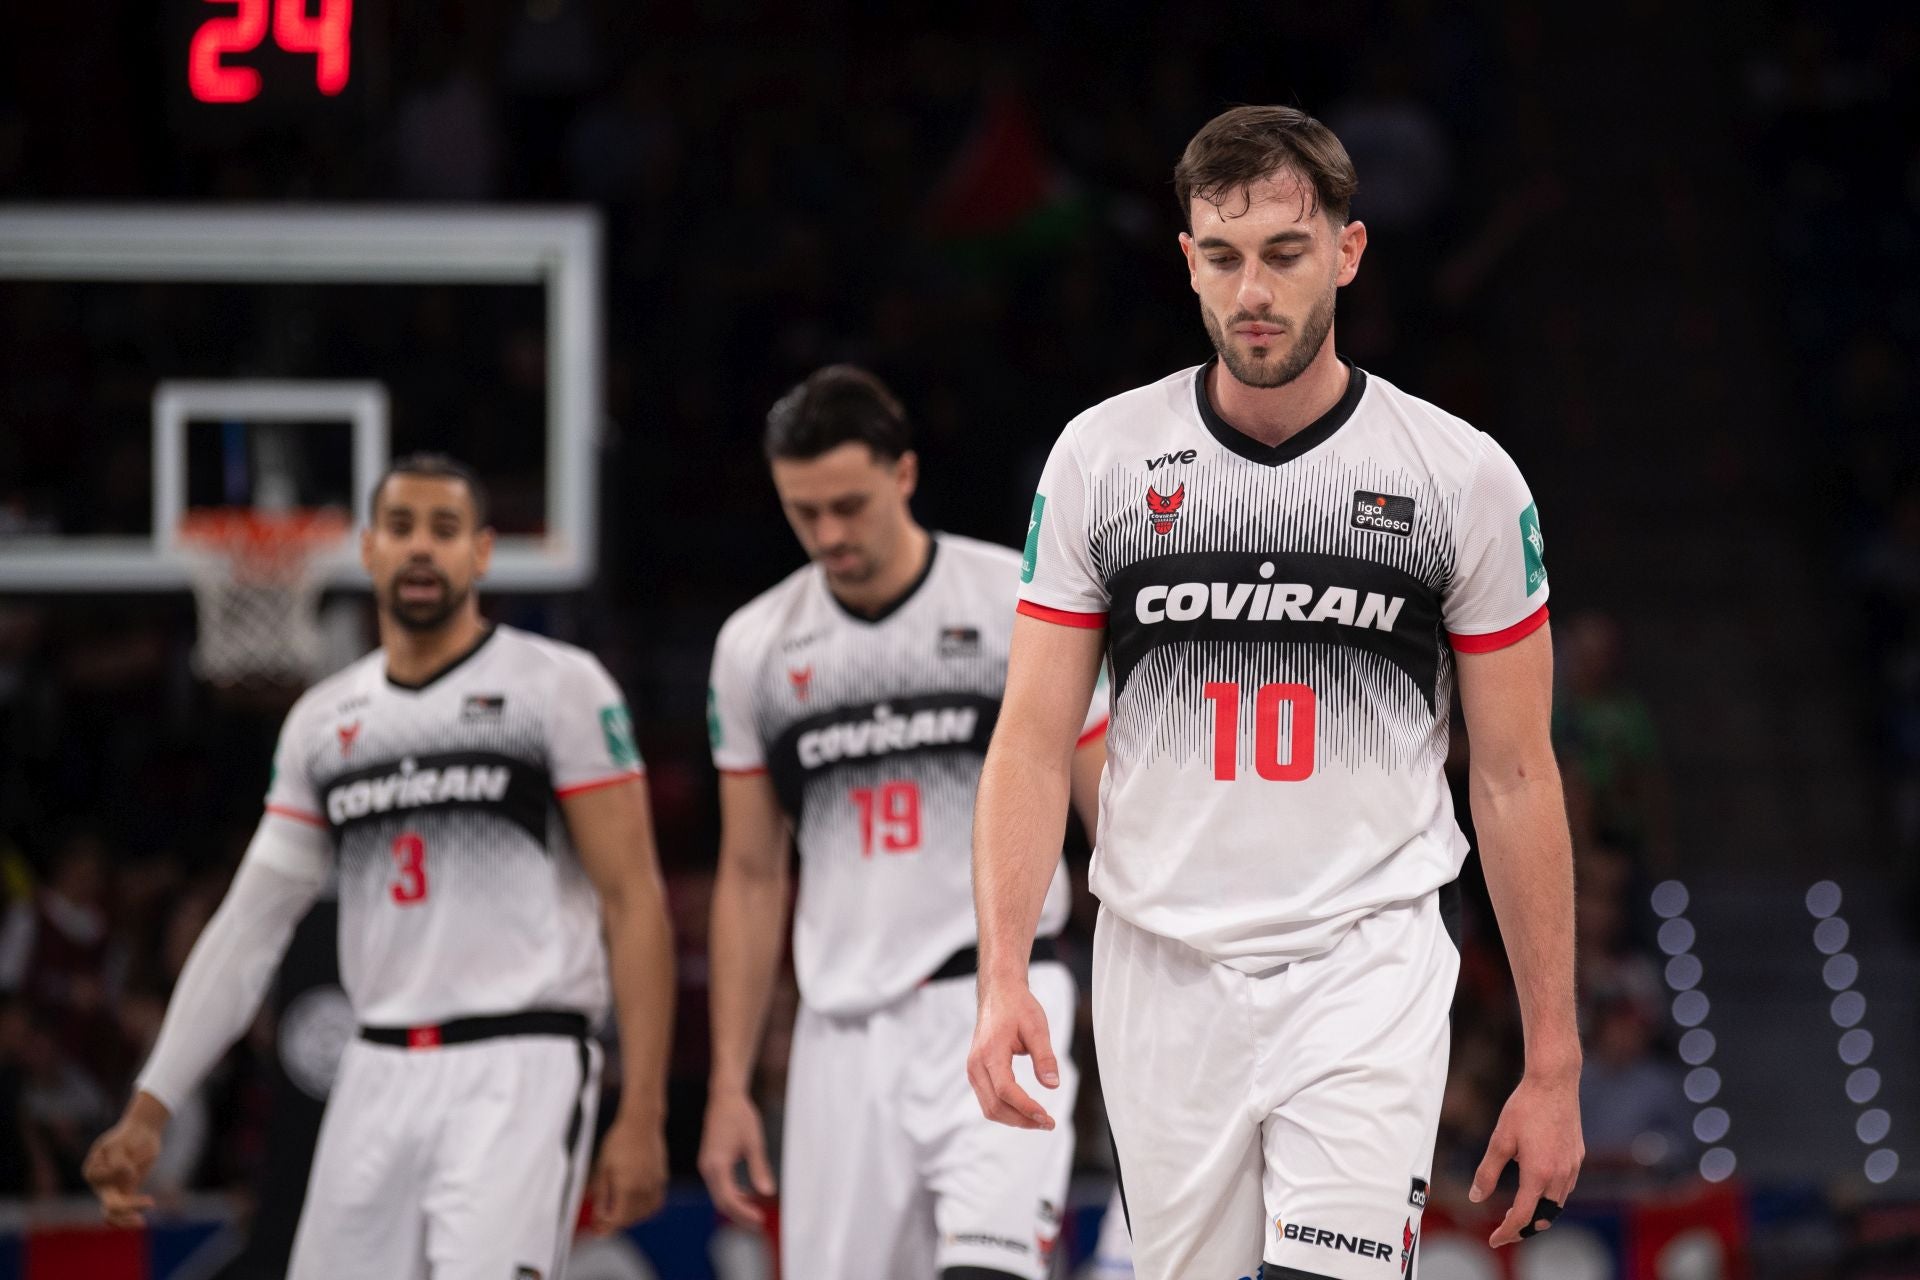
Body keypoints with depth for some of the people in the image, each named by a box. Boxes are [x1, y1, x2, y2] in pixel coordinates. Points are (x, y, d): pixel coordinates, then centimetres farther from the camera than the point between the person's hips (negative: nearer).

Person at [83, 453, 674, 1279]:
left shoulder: (558, 688, -2)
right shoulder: (323, 721, 14)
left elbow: (633, 902, -5)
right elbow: (250, 925, 15)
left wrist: (641, 1117, -13)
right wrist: (149, 1109, 6)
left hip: (518, 1066, -6)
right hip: (380, 1078, 6)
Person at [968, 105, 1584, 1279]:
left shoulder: (1465, 477, -1)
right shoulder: (1100, 459, 2)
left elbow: (1515, 778, 2)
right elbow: (1035, 742, 2)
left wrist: (1554, 1065, 1)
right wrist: (1006, 977, -12)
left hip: (1367, 970, -2)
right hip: (1162, 979, 2)